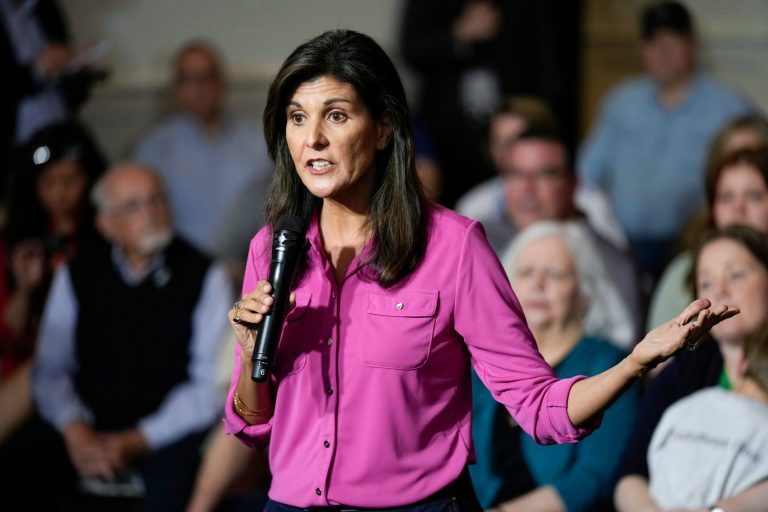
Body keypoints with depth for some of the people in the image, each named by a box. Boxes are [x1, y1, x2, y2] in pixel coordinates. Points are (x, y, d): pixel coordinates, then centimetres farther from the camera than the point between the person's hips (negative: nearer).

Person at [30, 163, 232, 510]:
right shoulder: (77, 276, 11)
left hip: (166, 434, -3)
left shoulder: (204, 277, 2)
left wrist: (136, 441, -11)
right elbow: (51, 371, 8)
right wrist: (77, 433, -12)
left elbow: (211, 385, -2)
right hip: (91, 427, 3)